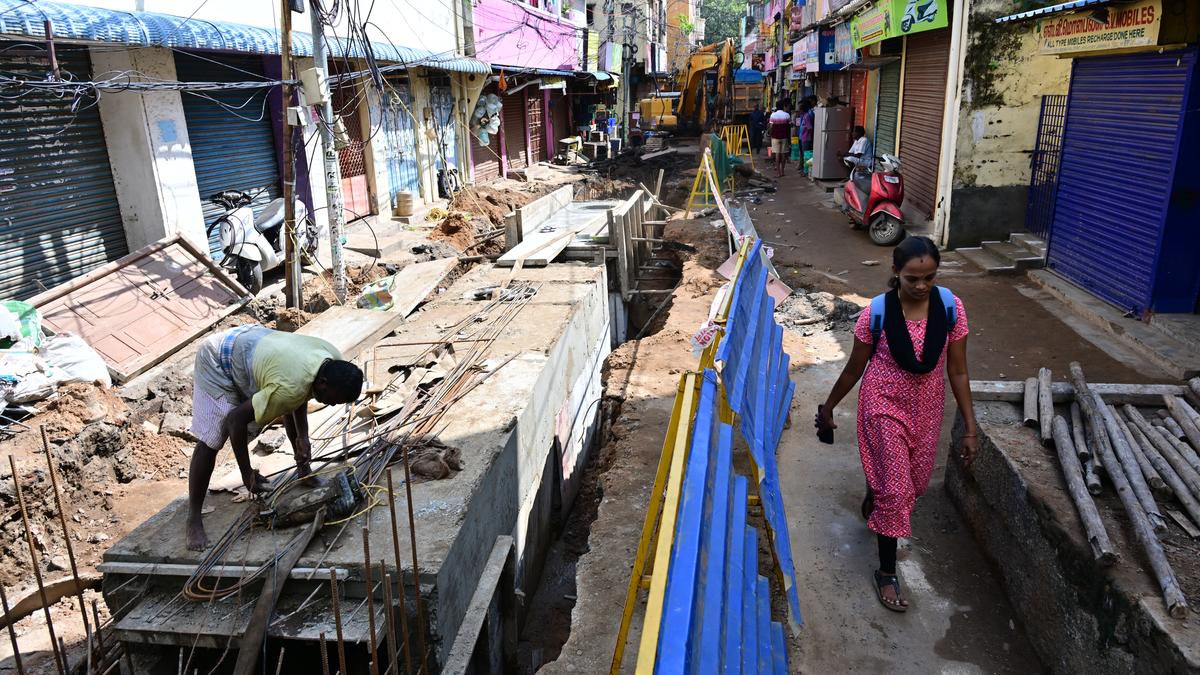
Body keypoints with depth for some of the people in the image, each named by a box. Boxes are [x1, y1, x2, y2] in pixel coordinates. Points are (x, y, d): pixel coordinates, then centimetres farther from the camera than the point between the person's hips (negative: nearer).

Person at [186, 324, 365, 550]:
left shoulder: (335, 361, -16)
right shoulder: (290, 387, -39)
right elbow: (236, 419, -30)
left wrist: (302, 436, -3)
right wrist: (246, 474, -21)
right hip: (217, 360, -8)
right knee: (210, 440, -12)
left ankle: (302, 465, 29)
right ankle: (194, 521, -4)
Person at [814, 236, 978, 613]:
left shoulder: (951, 308, -14)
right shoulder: (876, 313, -20)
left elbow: (957, 371, -6)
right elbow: (854, 369, -6)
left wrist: (970, 427, -5)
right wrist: (828, 408, 4)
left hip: (927, 409, 4)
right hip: (885, 407, -3)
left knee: (915, 482, 19)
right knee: (895, 488, -2)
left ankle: (873, 502, 54)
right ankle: (886, 572, 16)